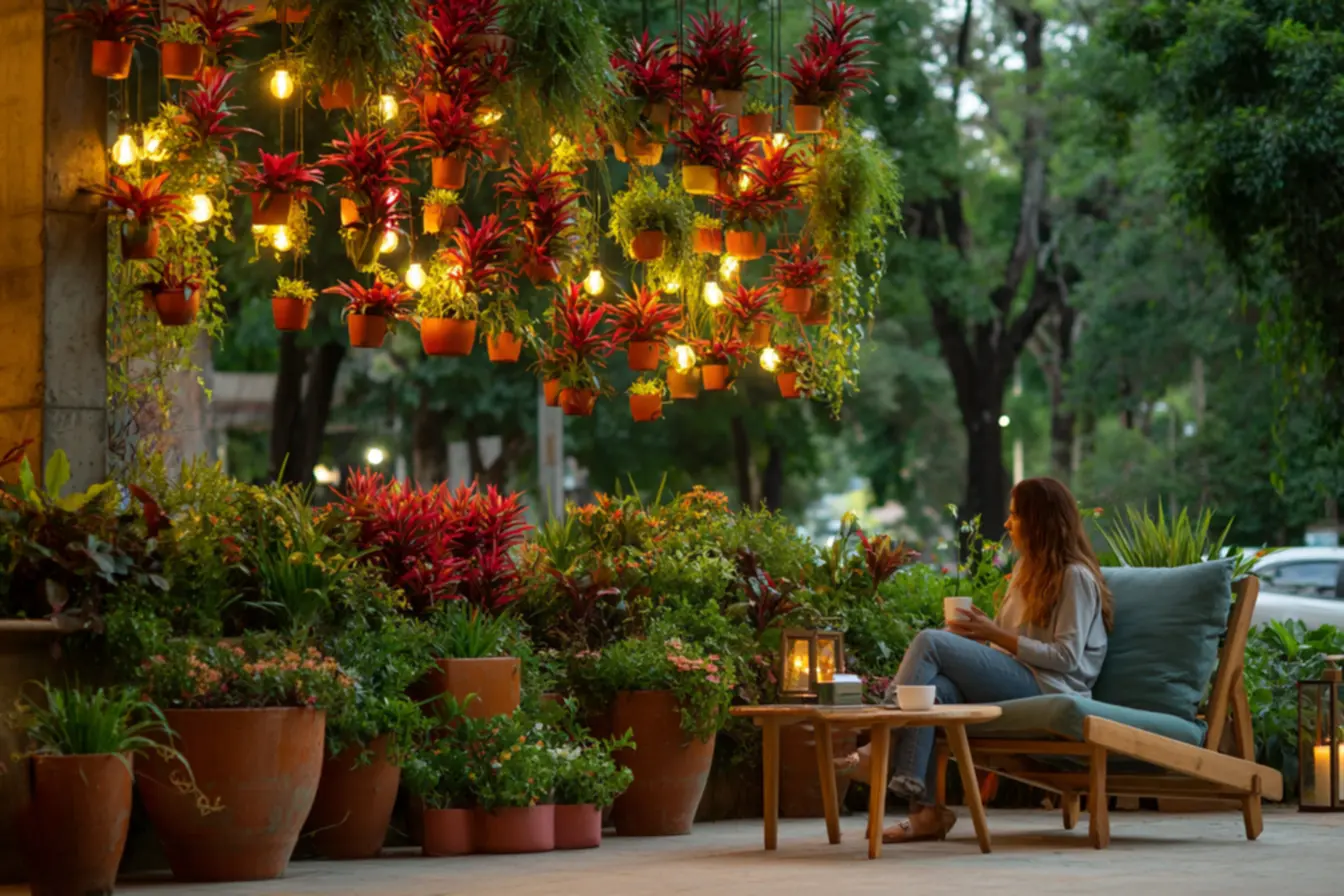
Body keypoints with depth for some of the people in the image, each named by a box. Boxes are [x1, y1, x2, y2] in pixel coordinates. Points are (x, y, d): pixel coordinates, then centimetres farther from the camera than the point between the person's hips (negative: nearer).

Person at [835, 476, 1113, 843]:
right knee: (934, 685, -25)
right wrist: (976, 632, 0)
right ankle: (925, 809, -35)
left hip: (1046, 688, -8)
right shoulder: (1027, 570, 27)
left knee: (929, 642, -21)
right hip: (1012, 680, 8)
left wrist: (996, 635, -11)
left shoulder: (1075, 577, -1)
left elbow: (1066, 656, -11)